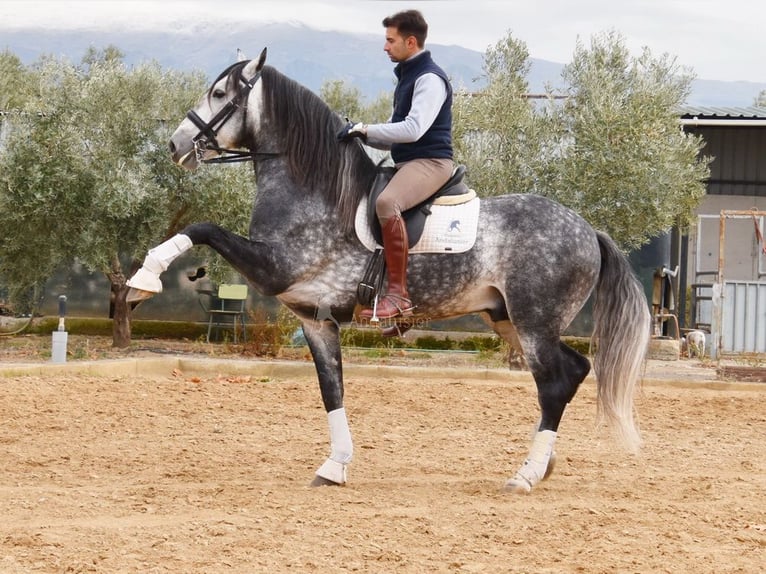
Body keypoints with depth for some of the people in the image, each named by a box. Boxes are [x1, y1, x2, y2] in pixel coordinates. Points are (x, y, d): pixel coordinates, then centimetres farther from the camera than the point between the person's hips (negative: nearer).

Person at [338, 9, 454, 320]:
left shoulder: (430, 79, -11)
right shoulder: (406, 77, 20)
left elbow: (413, 129, -23)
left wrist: (366, 129, -18)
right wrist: (361, 134, 7)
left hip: (431, 161, -11)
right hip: (405, 163, 11)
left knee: (386, 202, -37)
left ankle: (398, 294, -37)